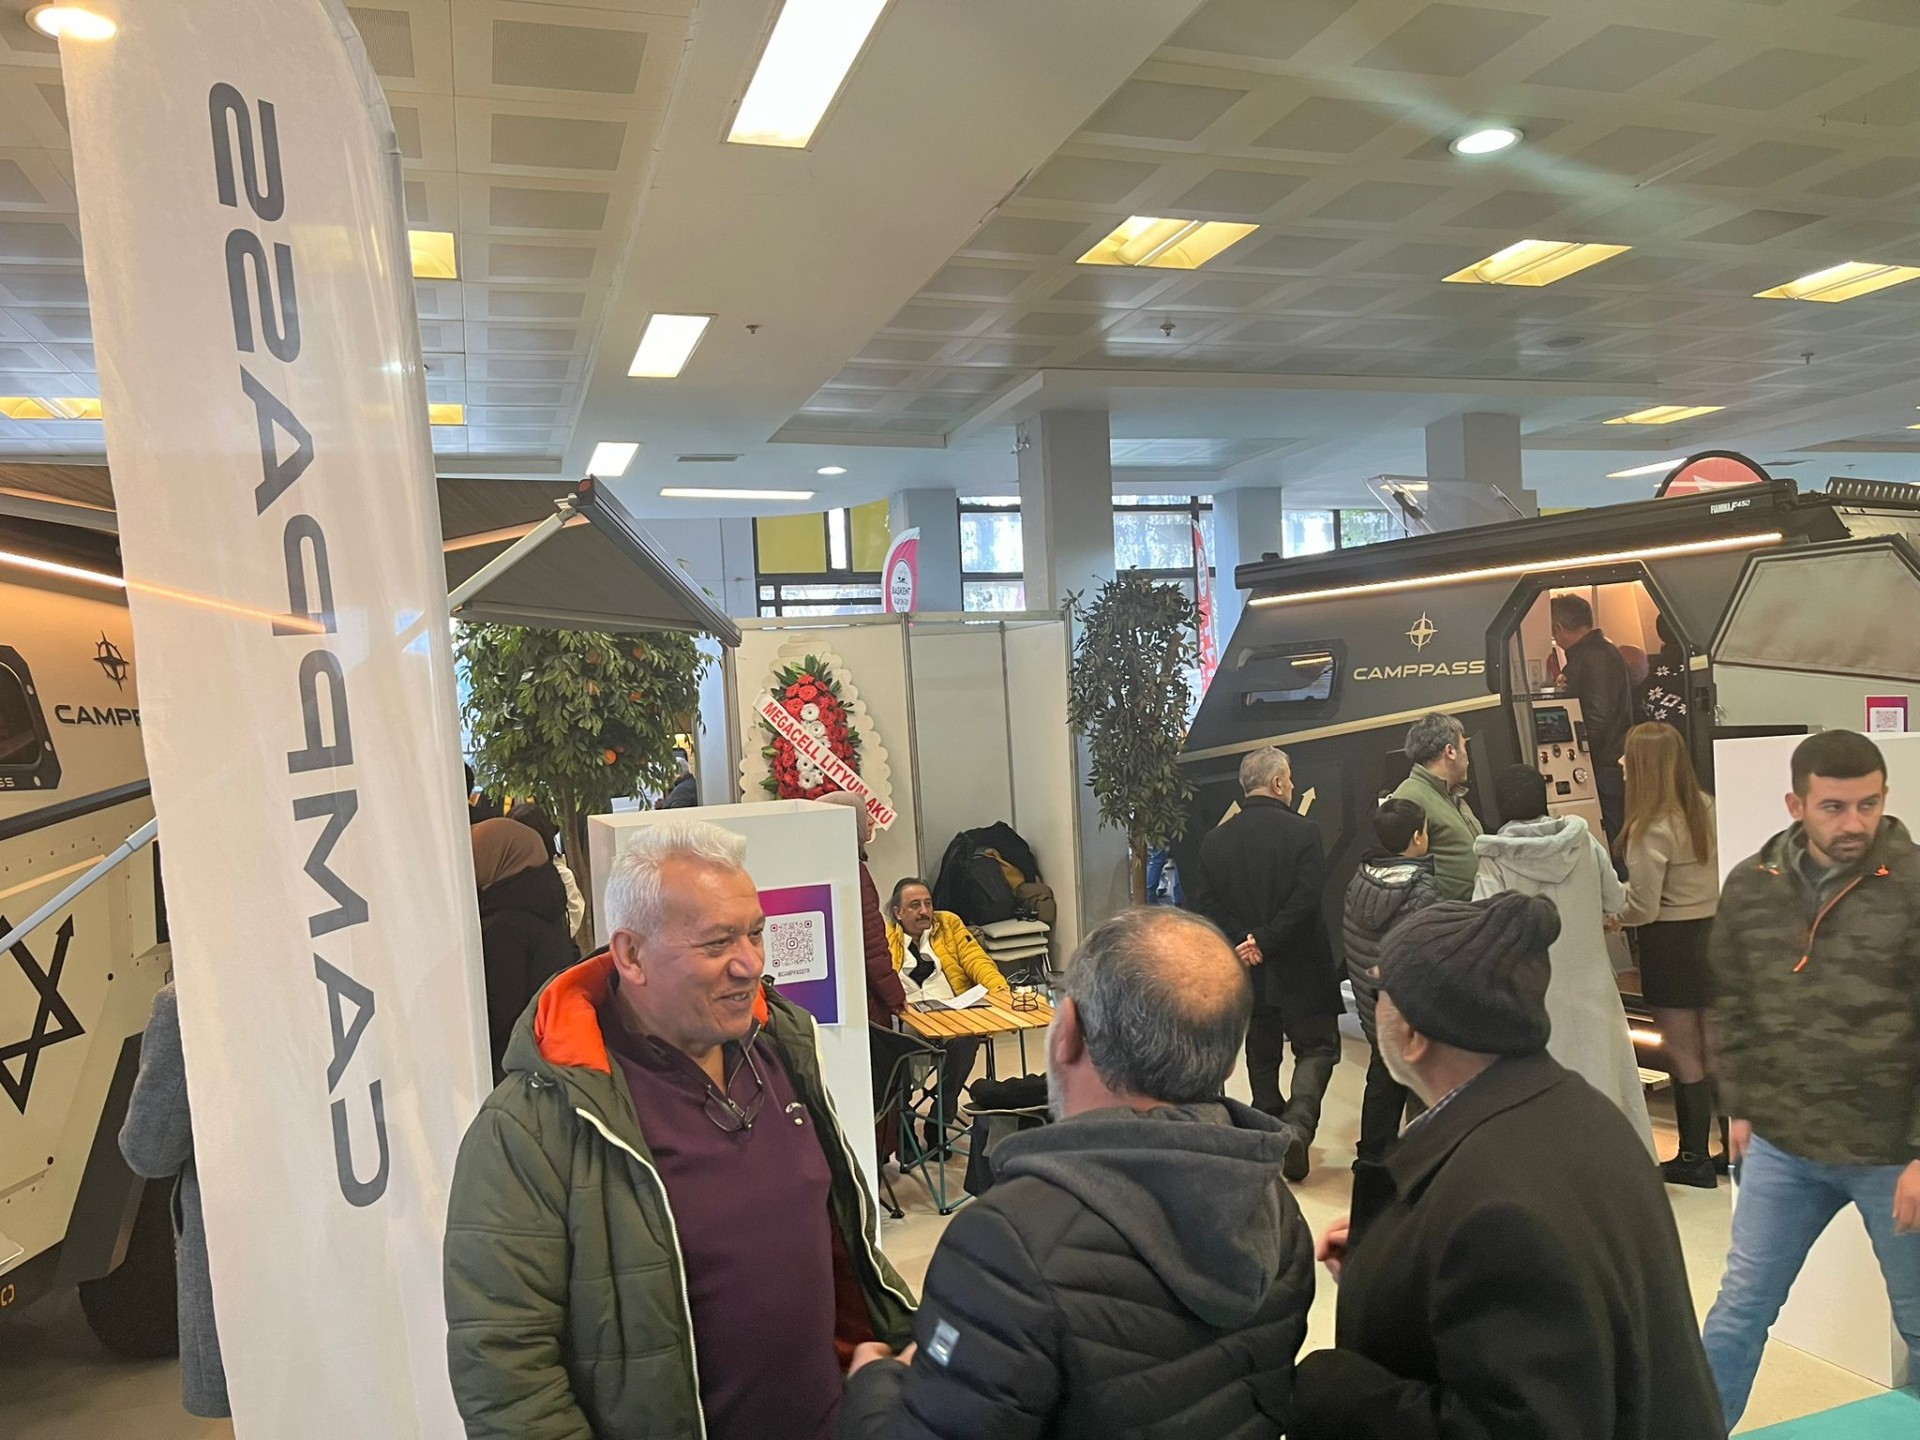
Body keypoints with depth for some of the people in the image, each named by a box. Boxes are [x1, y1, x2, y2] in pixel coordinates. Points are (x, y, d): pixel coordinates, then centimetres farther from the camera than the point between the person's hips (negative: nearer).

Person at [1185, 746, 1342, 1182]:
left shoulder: (1215, 839, 1)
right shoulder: (1302, 831, -11)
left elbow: (1202, 900, -4)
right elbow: (1307, 899, -19)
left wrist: (1243, 940, -8)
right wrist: (1266, 940, -14)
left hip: (1247, 968, 4)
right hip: (1300, 968, -4)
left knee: (1261, 1055, 17)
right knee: (1317, 1048, 7)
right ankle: (1297, 1126, -13)